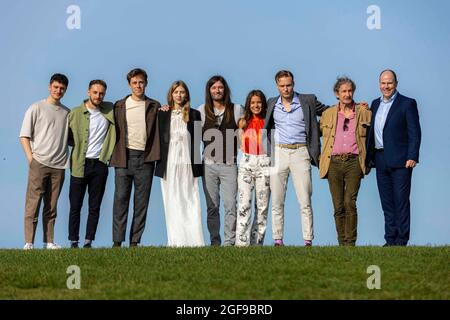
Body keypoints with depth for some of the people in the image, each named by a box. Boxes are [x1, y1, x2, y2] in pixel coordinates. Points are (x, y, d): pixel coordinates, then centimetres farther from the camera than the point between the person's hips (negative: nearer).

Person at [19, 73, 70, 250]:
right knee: (33, 204, -6)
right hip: (39, 163, -4)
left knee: (51, 207, 7)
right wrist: (31, 158, -8)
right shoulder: (36, 108, 2)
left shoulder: (67, 112, 13)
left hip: (58, 165, 4)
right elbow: (24, 136, 0)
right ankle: (29, 243, -7)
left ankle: (49, 242, 10)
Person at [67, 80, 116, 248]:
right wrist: (78, 145, 0)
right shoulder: (75, 114, 1)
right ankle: (73, 241, 7)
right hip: (80, 165, -2)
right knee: (75, 206, 1)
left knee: (94, 207, 3)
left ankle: (88, 241, 8)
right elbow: (66, 137, 9)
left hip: (100, 165, 2)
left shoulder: (110, 111, 7)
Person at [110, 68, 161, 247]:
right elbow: (115, 132, 8)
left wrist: (155, 155, -8)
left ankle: (135, 241, 6)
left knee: (142, 201, 2)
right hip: (124, 157, 0)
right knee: (121, 198, -4)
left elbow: (157, 133, 7)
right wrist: (115, 156, 0)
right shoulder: (120, 106, 9)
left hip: (145, 158, 1)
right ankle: (117, 241, -2)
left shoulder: (154, 107, 9)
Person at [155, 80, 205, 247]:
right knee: (172, 203, 0)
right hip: (169, 164, 1)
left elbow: (198, 139, 6)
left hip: (187, 163, -1)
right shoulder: (163, 114, 10)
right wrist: (160, 163, 1)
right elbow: (159, 138, 9)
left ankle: (194, 240, -6)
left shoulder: (194, 114, 8)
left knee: (191, 202, -5)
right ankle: (176, 241, 1)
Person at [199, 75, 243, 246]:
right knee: (212, 206, 3)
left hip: (230, 164, -1)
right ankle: (214, 241, 9)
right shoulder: (202, 110, 8)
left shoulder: (236, 109, 7)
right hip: (209, 164, 1)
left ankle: (230, 241, -3)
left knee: (230, 205, -7)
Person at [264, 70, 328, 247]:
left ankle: (308, 240, -2)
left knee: (305, 201, -5)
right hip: (278, 153, 2)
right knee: (277, 202, 2)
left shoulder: (308, 101, 3)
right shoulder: (271, 104, 10)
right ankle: (278, 240, 7)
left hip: (300, 152, -2)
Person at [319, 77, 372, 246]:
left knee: (350, 203, -14)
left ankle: (351, 243, -10)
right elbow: (321, 131, 27)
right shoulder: (328, 114, 13)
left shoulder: (364, 112, 8)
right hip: (334, 163, 2)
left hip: (354, 162, -2)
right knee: (338, 206, 1)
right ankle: (342, 243, 8)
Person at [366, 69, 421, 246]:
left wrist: (412, 157, -16)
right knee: (387, 203, 9)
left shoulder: (407, 104, -2)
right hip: (381, 161, 6)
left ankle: (401, 241, 1)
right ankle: (390, 240, 14)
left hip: (400, 161, -6)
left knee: (401, 202, -3)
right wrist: (369, 157, 11)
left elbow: (414, 133, -7)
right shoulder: (375, 104, 15)